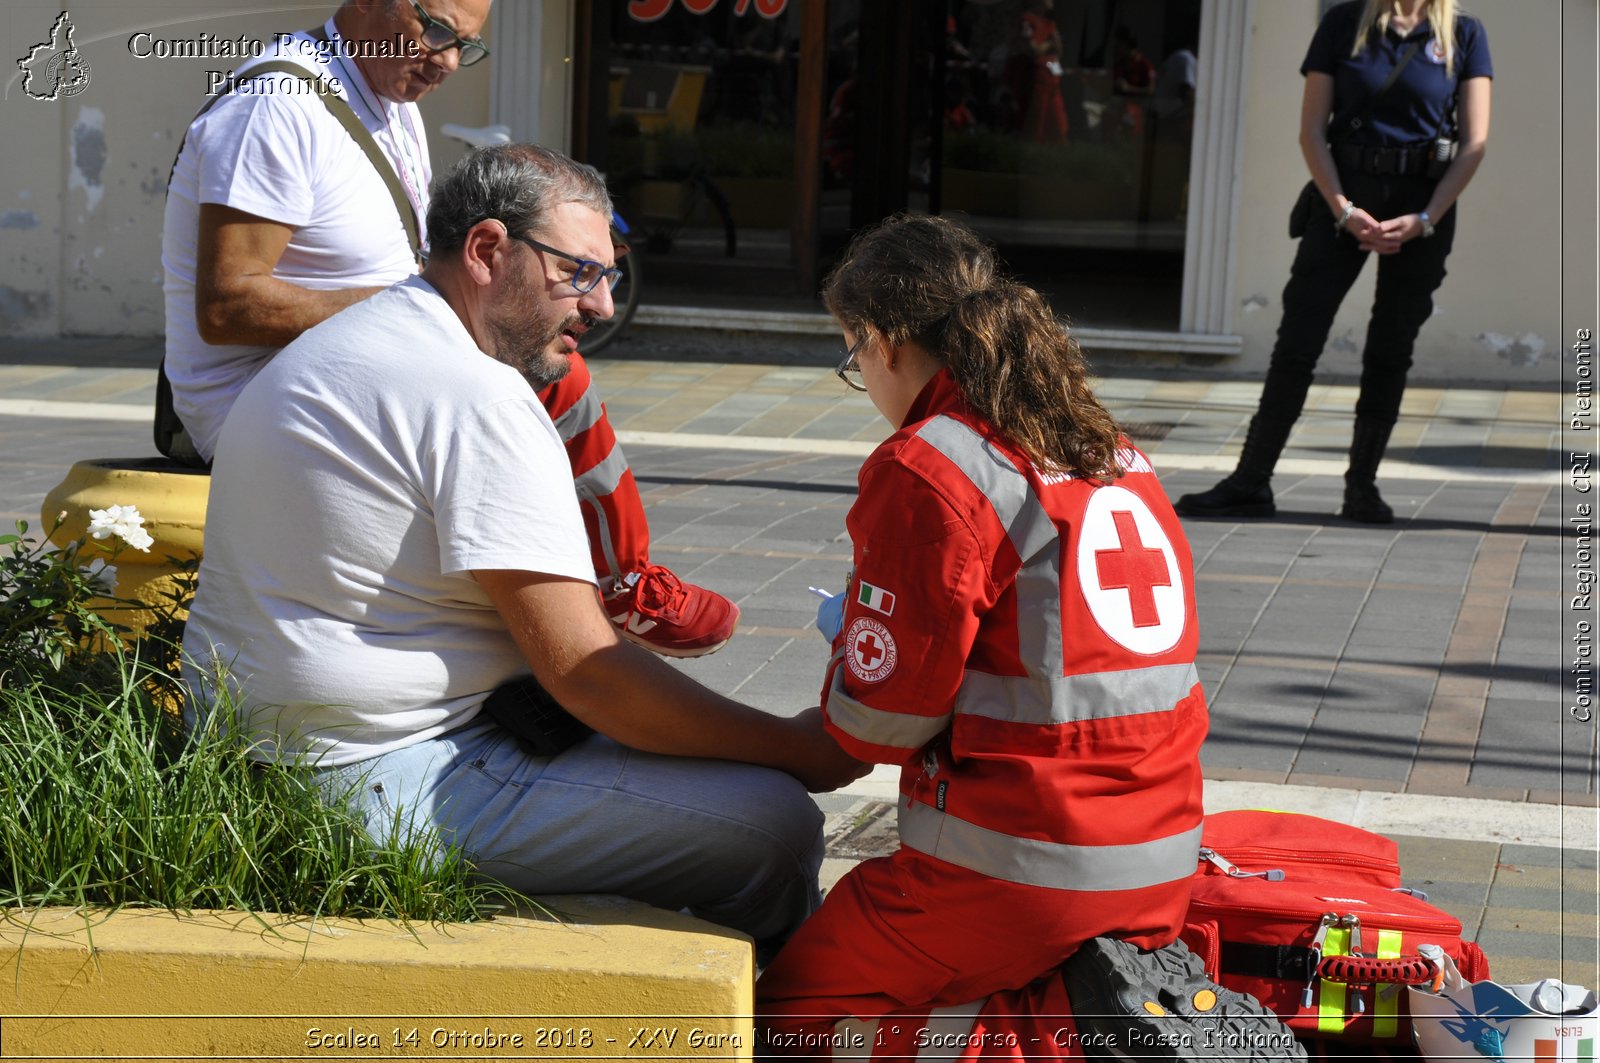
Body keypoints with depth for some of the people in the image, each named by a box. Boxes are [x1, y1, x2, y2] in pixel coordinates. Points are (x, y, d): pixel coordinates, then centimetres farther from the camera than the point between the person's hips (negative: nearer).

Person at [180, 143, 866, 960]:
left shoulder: (337, 347, 16)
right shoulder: (477, 397, -17)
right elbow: (583, 674, -19)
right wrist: (798, 749, -10)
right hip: (381, 786, -11)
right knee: (773, 825, -14)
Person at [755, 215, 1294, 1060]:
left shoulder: (926, 469, -14)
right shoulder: (1115, 457, 11)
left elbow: (883, 720, -11)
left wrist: (849, 649, 11)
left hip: (1013, 873, -8)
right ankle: (1157, 995, 4)